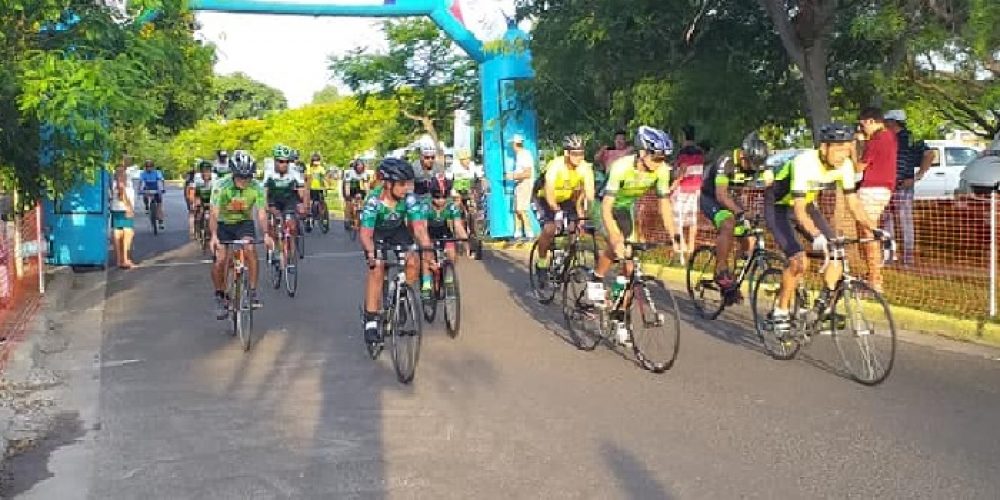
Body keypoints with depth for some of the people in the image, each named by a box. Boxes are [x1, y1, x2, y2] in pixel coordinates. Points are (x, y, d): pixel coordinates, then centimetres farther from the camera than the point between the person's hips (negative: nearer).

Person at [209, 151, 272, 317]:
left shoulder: (257, 188, -19)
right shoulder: (221, 186, -24)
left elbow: (261, 213, -22)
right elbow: (214, 214, -31)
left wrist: (266, 234, -40)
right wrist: (213, 235, -46)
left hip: (244, 223, 0)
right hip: (224, 224, 0)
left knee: (250, 248, -29)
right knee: (220, 260, -15)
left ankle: (253, 291, -18)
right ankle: (220, 296, 9)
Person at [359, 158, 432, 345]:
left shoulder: (410, 199, -27)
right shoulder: (374, 201, -33)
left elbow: (419, 228, -30)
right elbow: (365, 234, -37)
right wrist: (372, 253, -55)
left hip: (398, 231, 3)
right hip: (376, 233, -3)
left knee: (413, 261, -21)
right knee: (377, 267, -23)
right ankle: (371, 322, -18)